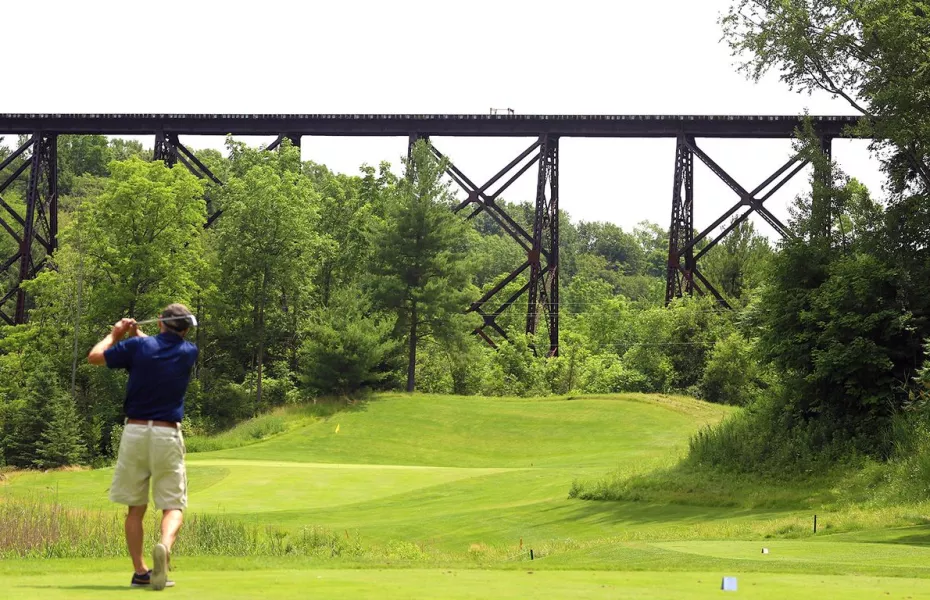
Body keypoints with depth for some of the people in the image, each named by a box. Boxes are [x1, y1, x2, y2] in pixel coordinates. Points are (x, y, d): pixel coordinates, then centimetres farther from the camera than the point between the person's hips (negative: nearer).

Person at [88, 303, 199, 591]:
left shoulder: (138, 347, -3)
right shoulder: (189, 352, 2)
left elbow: (95, 356, 8)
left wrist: (116, 334, 23)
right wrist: (136, 334, 28)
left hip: (134, 431, 1)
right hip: (168, 435, 0)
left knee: (135, 508, 11)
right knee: (173, 506, 0)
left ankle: (140, 571, 8)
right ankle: (165, 545, -31)